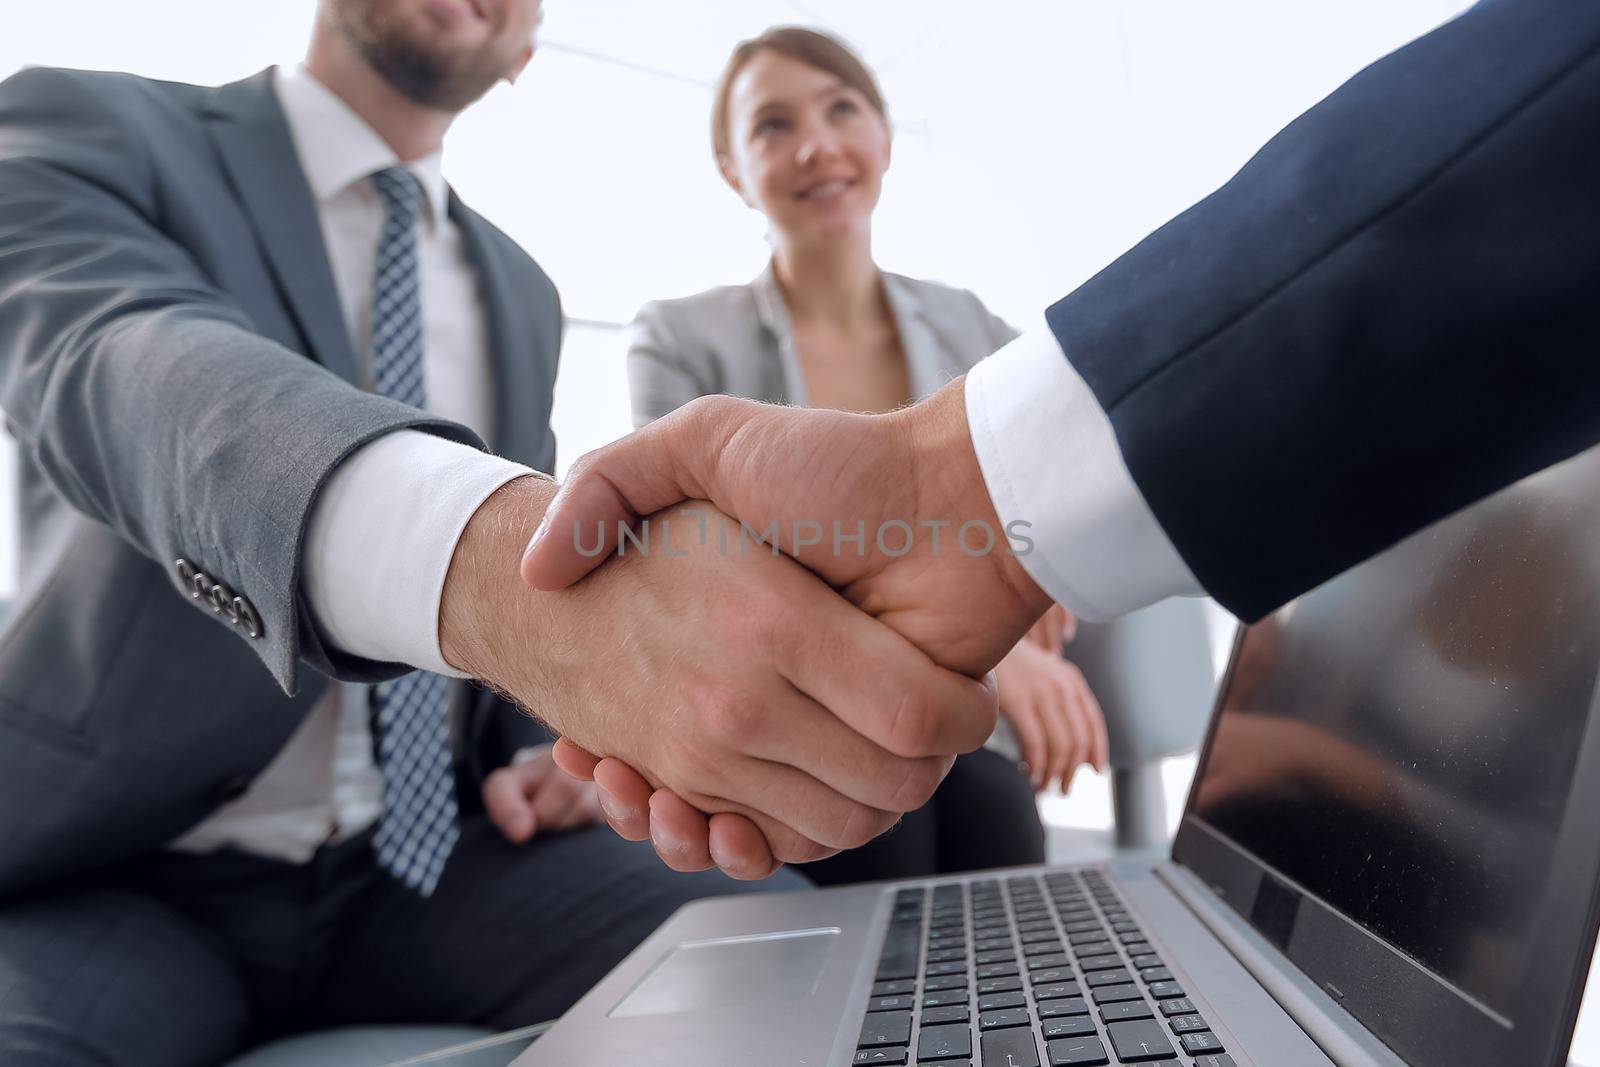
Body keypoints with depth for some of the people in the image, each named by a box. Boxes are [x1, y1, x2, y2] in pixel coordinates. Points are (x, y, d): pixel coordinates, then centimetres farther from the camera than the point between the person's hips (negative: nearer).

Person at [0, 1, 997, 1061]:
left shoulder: (521, 289, 12)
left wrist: (536, 751, -1)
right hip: (116, 867, -3)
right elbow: (110, 363, -25)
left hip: (429, 853, 4)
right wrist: (494, 551, -46)